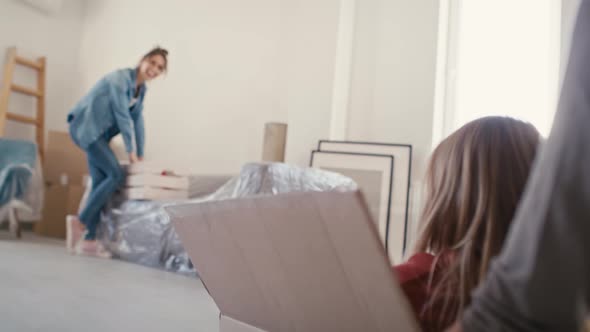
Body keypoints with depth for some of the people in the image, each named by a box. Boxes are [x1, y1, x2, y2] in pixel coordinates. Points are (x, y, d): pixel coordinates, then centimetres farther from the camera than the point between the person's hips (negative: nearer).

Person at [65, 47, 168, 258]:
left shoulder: (141, 89, 10)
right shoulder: (120, 78, -16)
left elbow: (137, 121, 10)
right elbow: (123, 116, -18)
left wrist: (140, 155, 6)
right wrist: (131, 150, -16)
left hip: (97, 132, 9)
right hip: (86, 127, -9)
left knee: (100, 182, 2)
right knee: (116, 175, -17)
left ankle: (89, 240, 4)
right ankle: (80, 221, -8)